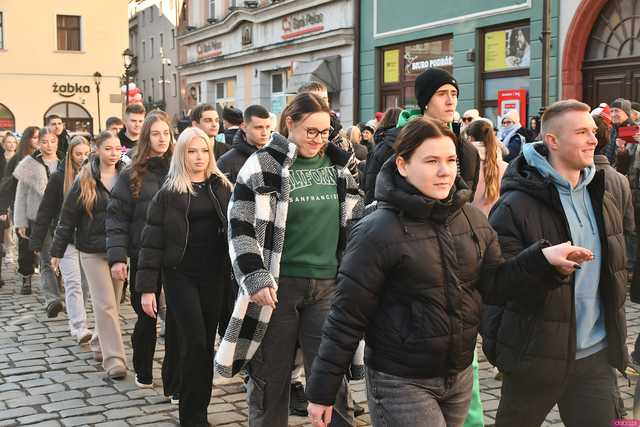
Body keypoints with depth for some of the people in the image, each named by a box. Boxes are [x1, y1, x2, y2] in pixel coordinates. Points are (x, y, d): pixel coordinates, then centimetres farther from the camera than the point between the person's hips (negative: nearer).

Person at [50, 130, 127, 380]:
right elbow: (68, 217, 1)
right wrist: (57, 251, 1)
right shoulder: (84, 180, -2)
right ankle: (114, 359, -5)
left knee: (113, 303, 10)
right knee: (105, 304, -7)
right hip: (93, 251, -2)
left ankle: (99, 343, 33)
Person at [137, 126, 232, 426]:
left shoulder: (222, 188, 7)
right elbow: (152, 241, -4)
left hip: (215, 276, 3)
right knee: (196, 342, -9)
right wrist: (147, 287, -9)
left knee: (206, 344, 7)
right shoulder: (169, 193, -2)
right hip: (180, 276, -3)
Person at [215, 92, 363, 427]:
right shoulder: (263, 166, -5)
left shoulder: (339, 165, 9)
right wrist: (256, 279, -16)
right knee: (270, 378, 9)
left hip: (328, 285, 3)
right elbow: (240, 228, -7)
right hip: (278, 285, -3)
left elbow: (355, 223, 17)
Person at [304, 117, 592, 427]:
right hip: (399, 381, -6)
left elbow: (494, 284, 6)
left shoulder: (472, 219, 2)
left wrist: (543, 257, -8)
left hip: (460, 377, 6)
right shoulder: (377, 232, -16)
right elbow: (347, 317, -13)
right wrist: (322, 392, -10)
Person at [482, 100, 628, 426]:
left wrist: (615, 335, 18)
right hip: (535, 355, -5)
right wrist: (547, 266, -27)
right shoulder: (517, 204, -15)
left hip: (596, 355, 5)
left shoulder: (603, 202, 7)